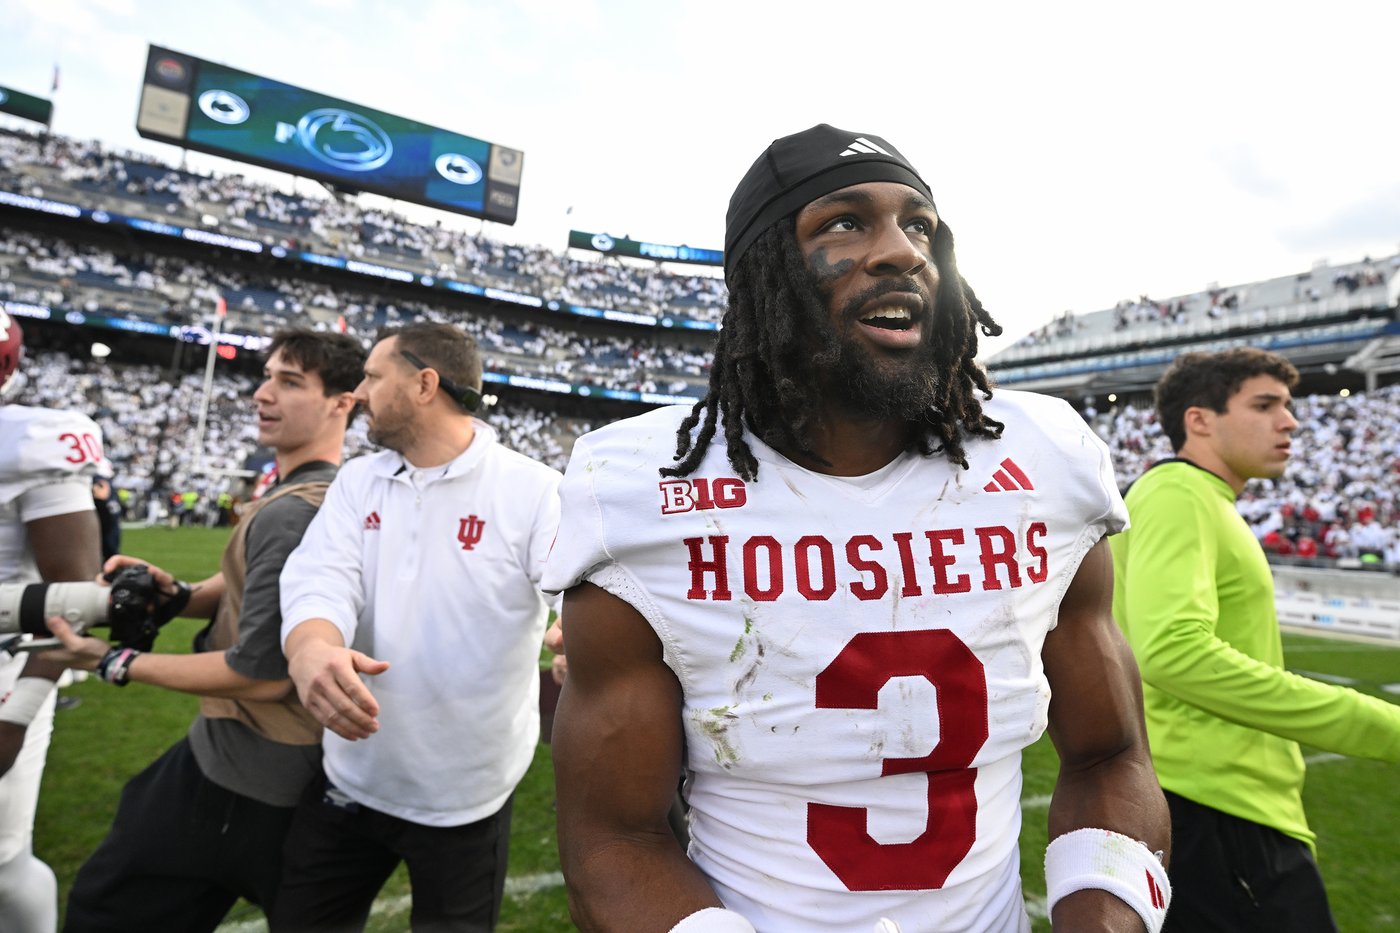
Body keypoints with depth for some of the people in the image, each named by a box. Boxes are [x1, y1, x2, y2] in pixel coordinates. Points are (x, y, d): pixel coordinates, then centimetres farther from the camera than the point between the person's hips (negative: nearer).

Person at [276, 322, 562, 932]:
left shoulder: (535, 491, -15)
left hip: (466, 797, -4)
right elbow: (320, 579, -12)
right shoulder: (356, 482, 1)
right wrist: (310, 648, -35)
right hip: (349, 781, 4)